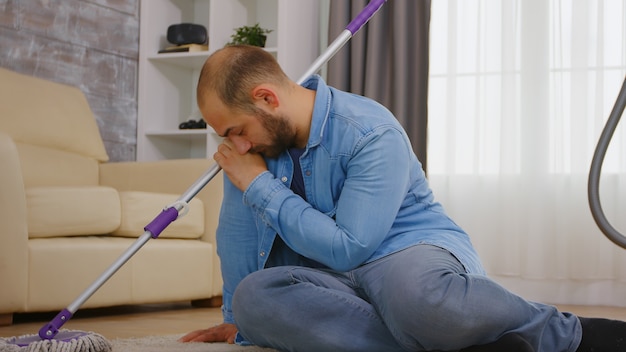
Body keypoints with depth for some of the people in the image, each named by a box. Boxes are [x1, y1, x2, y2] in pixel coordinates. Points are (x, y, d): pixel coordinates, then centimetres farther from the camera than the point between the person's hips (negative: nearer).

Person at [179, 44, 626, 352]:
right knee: (252, 297, -30)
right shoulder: (254, 144, 4)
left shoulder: (371, 132, -18)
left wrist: (261, 186, -16)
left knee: (418, 297, -46)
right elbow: (236, 232, 15)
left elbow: (347, 249, -21)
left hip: (413, 249, -6)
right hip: (332, 278, 7)